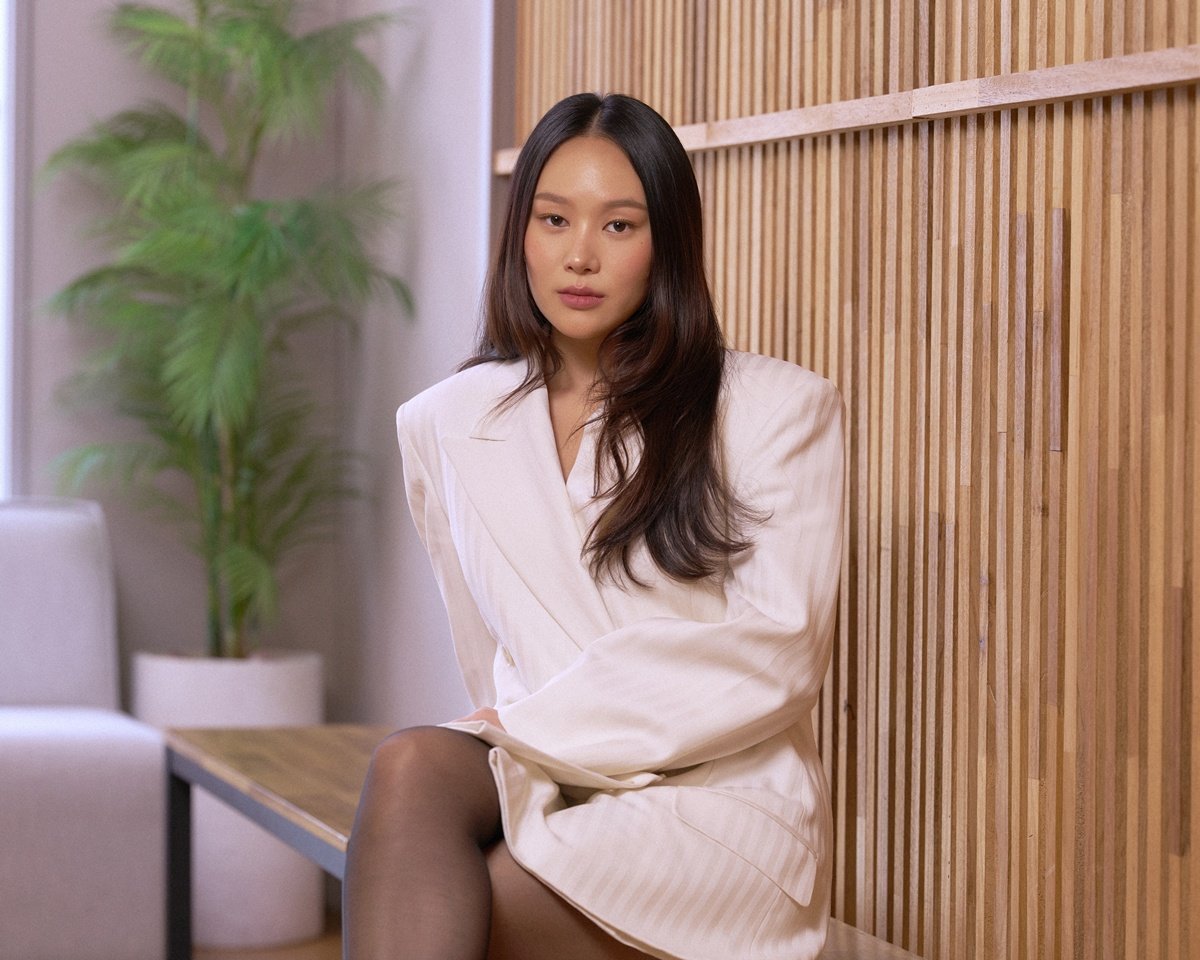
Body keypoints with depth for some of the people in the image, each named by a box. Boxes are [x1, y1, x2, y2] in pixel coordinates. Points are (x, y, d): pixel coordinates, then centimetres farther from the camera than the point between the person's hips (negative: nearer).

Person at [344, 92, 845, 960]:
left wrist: (541, 728, -9)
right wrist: (519, 739, -5)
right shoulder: (446, 425, 14)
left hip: (720, 797, -3)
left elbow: (777, 657, -6)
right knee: (413, 766, -33)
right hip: (540, 781, 4)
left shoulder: (778, 409, 2)